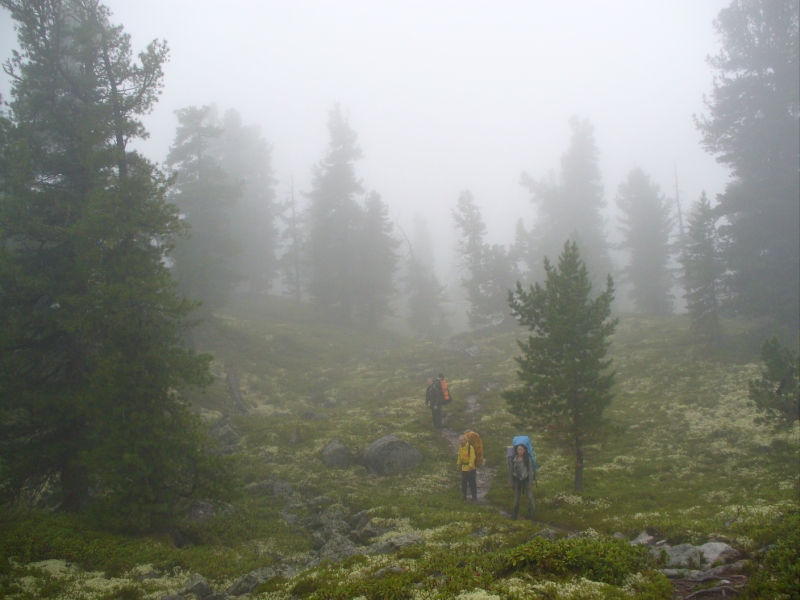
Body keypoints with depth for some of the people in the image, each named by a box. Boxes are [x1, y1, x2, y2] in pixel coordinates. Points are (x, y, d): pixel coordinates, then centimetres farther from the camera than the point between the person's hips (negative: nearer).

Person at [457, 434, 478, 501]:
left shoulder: (470, 447, -16)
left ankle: (474, 496, 7)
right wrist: (458, 464, 11)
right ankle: (463, 496, 20)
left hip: (470, 468, -7)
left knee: (472, 483, -1)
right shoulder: (460, 448, 7)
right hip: (463, 468, 7)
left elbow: (472, 457, -19)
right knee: (463, 482, 11)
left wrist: (470, 466, -22)